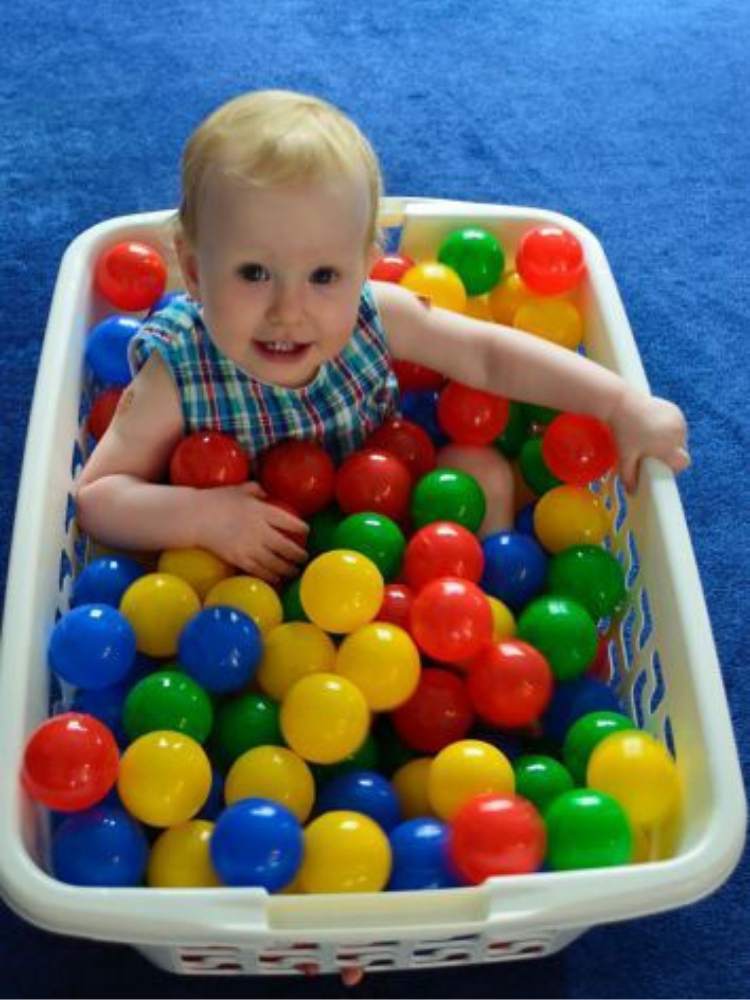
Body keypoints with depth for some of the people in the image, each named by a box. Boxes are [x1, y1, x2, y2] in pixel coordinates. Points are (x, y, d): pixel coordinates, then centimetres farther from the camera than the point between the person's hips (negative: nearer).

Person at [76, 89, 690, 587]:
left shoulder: (372, 316, -22)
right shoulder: (177, 375, -29)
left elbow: (490, 355, -14)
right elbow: (97, 498, -25)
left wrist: (624, 405, -19)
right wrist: (200, 515, -43)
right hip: (259, 570, -2)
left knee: (484, 469, -9)